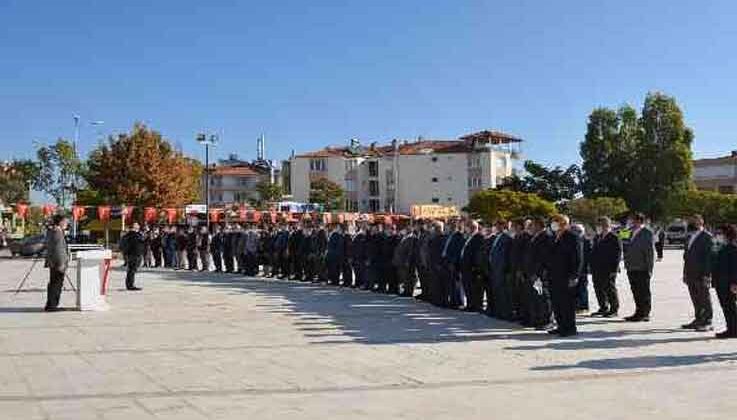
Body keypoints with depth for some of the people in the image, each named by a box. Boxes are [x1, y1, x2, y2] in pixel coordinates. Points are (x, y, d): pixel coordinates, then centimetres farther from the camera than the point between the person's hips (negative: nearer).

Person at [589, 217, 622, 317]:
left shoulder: (614, 238, -10)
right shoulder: (597, 238, 15)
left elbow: (617, 254, -13)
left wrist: (614, 269, -17)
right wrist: (591, 265, 13)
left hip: (608, 270, -8)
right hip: (596, 269, 8)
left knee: (610, 289, 0)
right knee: (598, 289, 11)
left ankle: (614, 310, 10)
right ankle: (603, 308, 23)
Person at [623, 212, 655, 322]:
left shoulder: (647, 233, -7)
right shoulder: (632, 232, 16)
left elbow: (651, 252, -11)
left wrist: (649, 269, -15)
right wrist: (627, 265, 13)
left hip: (642, 269, -8)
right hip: (632, 268, 8)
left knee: (644, 293, -1)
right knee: (636, 292, 13)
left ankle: (645, 314, 5)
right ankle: (639, 313, 21)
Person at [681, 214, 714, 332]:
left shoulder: (707, 237, -10)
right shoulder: (690, 237, 16)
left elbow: (709, 257, -14)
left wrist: (706, 274, -19)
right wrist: (685, 273, 17)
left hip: (702, 275, -8)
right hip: (691, 275, 8)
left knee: (704, 299, -1)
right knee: (695, 300, 14)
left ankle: (707, 323, 5)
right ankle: (698, 320, 23)